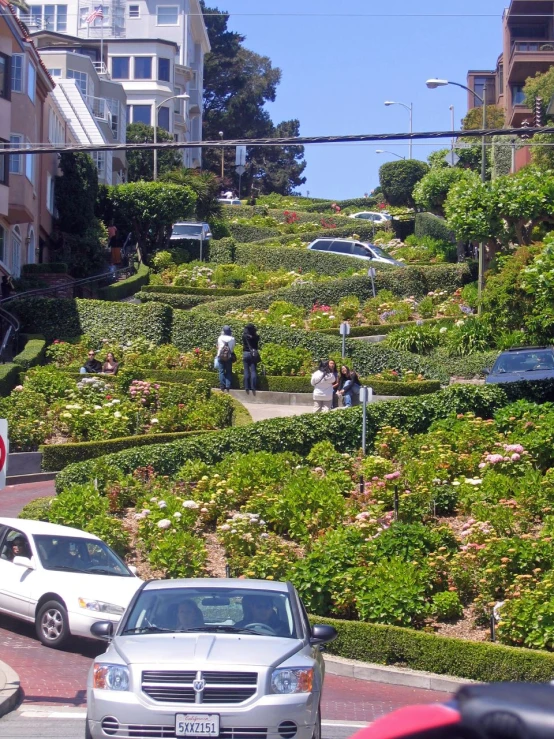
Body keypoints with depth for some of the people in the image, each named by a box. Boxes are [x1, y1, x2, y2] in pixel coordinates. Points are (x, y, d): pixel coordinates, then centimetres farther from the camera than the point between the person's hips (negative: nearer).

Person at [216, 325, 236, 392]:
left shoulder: (220, 338, -2)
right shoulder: (232, 339, -1)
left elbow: (218, 347, 4)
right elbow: (233, 348, 2)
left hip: (221, 356, -1)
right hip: (229, 356, 1)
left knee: (221, 371, 2)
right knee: (228, 372, 6)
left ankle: (222, 386, -3)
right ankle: (228, 386, -2)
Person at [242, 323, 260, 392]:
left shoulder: (245, 336, -9)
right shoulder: (256, 337, -3)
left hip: (246, 353, -1)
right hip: (253, 354, 1)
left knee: (246, 371, 2)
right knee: (253, 371, 2)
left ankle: (247, 387, -1)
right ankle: (253, 387, -3)